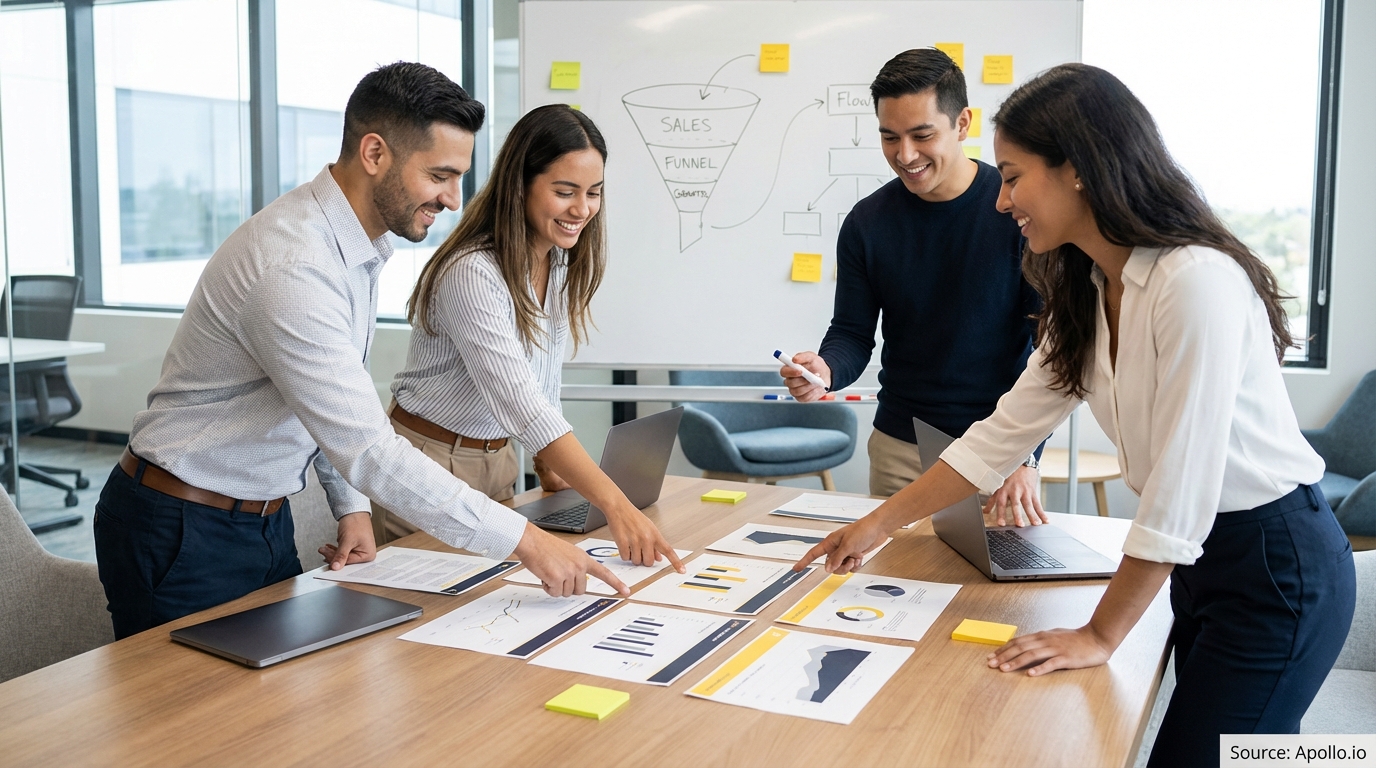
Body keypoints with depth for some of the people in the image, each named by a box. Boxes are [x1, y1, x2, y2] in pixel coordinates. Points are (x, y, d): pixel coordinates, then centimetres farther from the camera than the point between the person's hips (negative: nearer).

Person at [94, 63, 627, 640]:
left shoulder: (360, 245, 2)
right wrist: (523, 539, -30)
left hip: (265, 521, 9)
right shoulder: (293, 267, -30)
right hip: (184, 535, -8)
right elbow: (369, 451, -32)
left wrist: (351, 505, 4)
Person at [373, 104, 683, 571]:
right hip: (429, 459, -7)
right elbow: (520, 402, -38)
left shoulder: (563, 261, -1)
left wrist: (549, 462, 2)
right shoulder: (471, 274, -28)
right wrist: (615, 505, -44)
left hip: (496, 459, 7)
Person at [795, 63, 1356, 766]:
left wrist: (1101, 636, -18)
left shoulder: (1198, 282, -25)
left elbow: (1180, 486, -25)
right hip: (1201, 558, 8)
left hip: (1277, 563, -8)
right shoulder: (1085, 297, 3)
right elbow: (1002, 433, 7)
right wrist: (877, 525, 6)